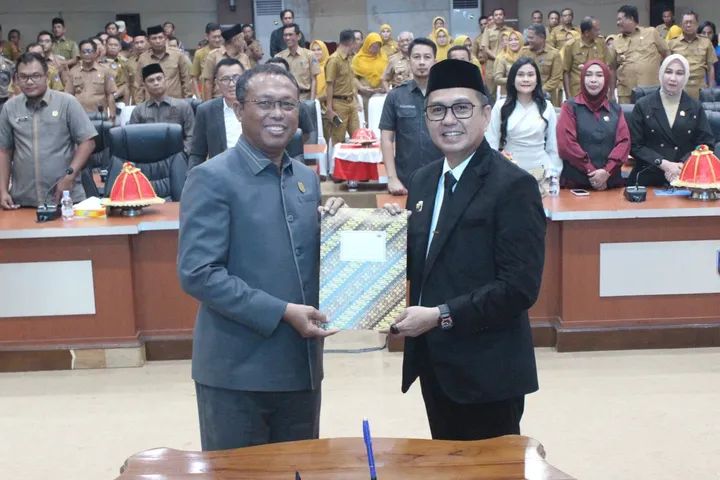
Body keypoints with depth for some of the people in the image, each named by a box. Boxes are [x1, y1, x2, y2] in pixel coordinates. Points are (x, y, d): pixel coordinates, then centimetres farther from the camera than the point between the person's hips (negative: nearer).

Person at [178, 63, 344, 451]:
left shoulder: (307, 178, 10)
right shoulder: (212, 179, -11)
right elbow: (197, 273, -18)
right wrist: (281, 312, -20)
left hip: (301, 364, 6)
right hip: (236, 369, -6)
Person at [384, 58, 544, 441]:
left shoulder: (513, 186, -15)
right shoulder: (423, 180, 9)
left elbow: (520, 287, -19)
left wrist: (441, 316, -21)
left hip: (486, 371, -7)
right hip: (435, 365, 7)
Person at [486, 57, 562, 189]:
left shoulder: (547, 107, 4)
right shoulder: (500, 107, 1)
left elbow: (554, 146, 7)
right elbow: (491, 143, 1)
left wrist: (553, 175, 1)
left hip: (541, 174, 1)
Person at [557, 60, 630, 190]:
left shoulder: (616, 109, 13)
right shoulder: (570, 107, 3)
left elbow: (624, 141, 2)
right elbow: (566, 143, -8)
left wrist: (607, 171, -13)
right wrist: (591, 171, -13)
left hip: (610, 182, 3)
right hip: (576, 182, -3)